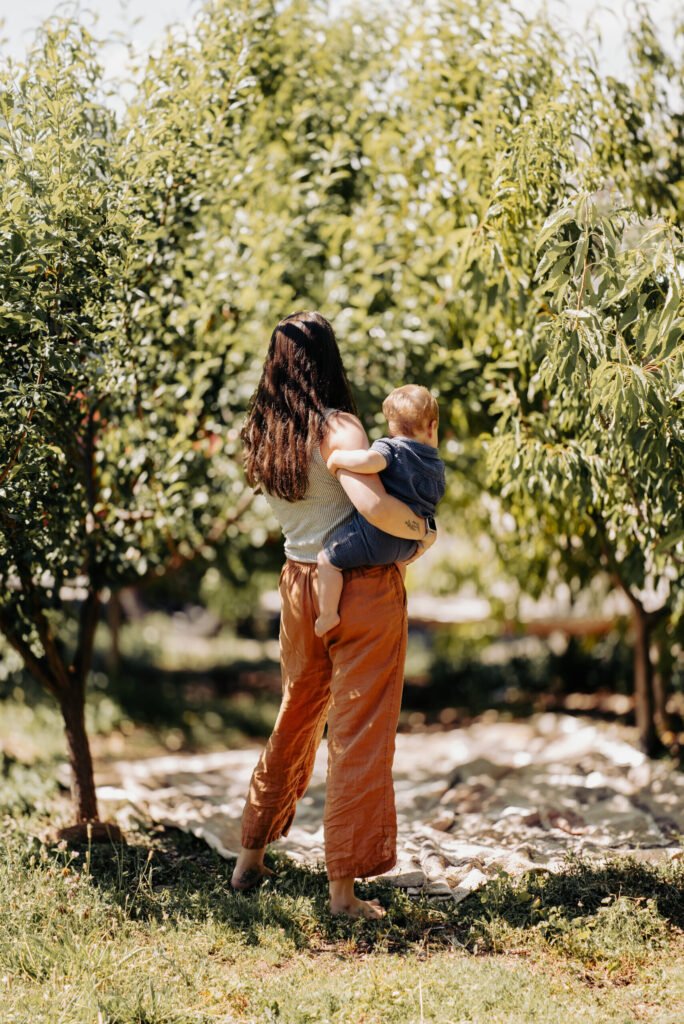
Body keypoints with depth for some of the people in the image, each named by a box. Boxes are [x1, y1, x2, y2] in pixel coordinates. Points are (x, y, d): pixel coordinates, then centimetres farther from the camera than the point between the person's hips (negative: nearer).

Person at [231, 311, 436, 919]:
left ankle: (251, 857, 33)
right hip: (363, 588, -6)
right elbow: (374, 505, -29)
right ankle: (344, 889, 3)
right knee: (360, 734, 0)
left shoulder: (262, 434, 3)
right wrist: (423, 533, -11)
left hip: (300, 583, 6)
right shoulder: (337, 429, -17)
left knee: (296, 719, 22)